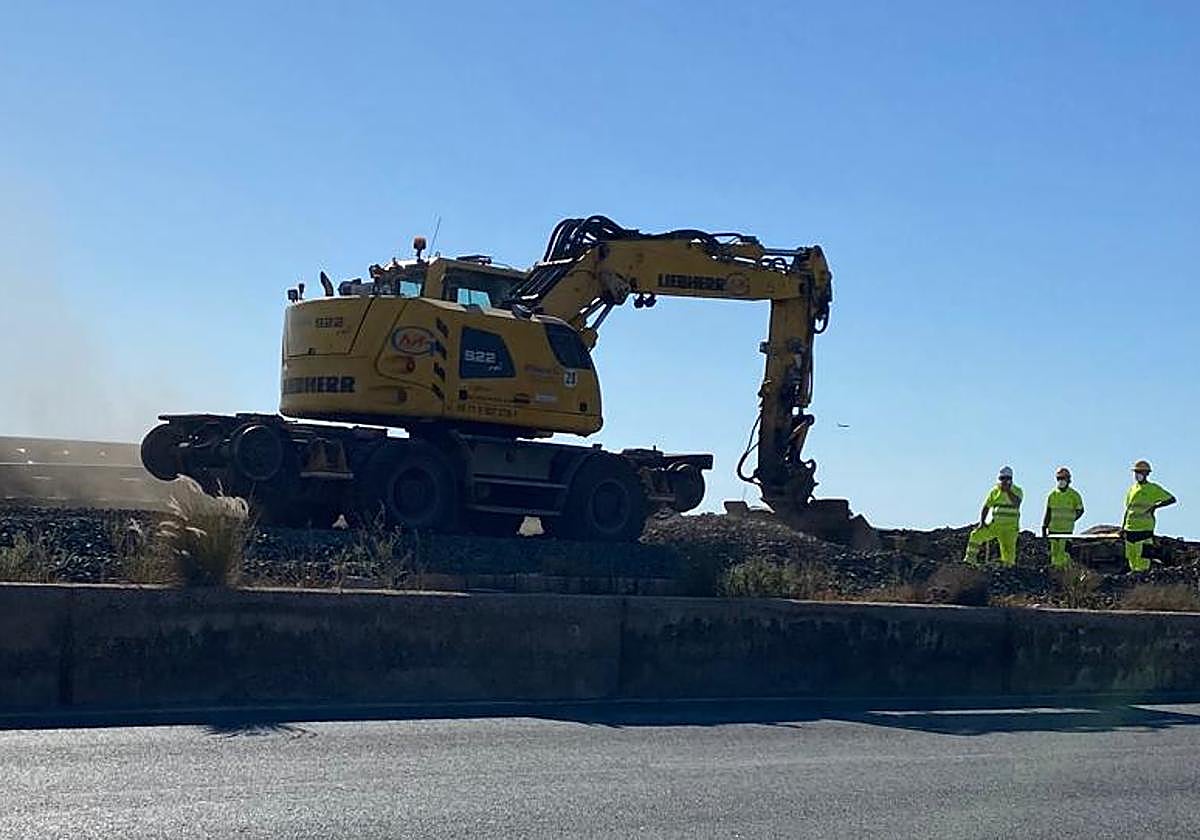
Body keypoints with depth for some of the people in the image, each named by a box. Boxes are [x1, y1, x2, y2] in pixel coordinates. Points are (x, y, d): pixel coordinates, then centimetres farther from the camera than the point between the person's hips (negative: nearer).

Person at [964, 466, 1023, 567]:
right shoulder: (995, 491, 8)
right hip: (995, 524, 3)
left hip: (1010, 527, -3)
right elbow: (986, 507, 10)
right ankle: (970, 559, -4)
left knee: (1008, 550, -7)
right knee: (976, 535, -11)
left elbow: (1016, 503, -22)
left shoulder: (1017, 491, -1)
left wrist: (1007, 490, -23)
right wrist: (982, 521, -3)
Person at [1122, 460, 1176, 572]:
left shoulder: (1153, 488, -1)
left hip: (1145, 529, -6)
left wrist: (1156, 505, -16)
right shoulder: (1132, 489, 15)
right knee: (1131, 558, 8)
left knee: (1142, 556, -10)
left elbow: (1171, 499, -4)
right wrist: (1123, 527, 17)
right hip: (1130, 528, 6)